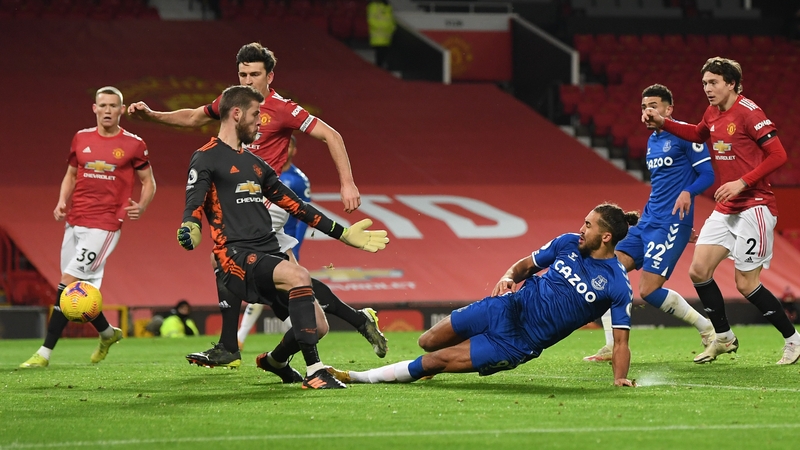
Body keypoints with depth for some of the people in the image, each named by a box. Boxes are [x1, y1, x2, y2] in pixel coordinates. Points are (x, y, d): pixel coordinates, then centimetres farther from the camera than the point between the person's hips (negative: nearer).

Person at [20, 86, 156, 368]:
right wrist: (62, 202, 4)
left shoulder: (134, 144, 0)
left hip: (105, 224, -6)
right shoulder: (81, 139, 11)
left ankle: (45, 353, -14)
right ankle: (108, 334, 35)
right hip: (75, 222, 6)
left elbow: (149, 183, 7)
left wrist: (141, 207, -12)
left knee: (69, 281, -15)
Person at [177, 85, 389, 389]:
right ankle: (314, 371, -35)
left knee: (317, 327, -3)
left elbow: (296, 206, 28)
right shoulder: (207, 159, 2)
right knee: (298, 275, -35)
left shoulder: (255, 164, 26)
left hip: (270, 253, 8)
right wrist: (190, 230, -36)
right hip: (237, 256, -8)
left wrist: (343, 234, 27)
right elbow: (194, 207, -12)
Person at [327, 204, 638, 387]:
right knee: (428, 343, 0)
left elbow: (621, 340, -11)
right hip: (512, 307, 4)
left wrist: (620, 378, -25)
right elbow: (527, 264, 15)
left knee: (437, 361, -9)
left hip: (522, 343, -4)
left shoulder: (618, 286, -14)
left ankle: (358, 378, 3)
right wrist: (510, 276, -7)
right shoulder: (568, 244, 0)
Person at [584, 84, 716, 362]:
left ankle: (708, 329, 4)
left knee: (649, 290, -14)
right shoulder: (652, 140, 18)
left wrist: (688, 192, -30)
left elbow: (707, 174, -12)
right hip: (648, 221, 9)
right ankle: (612, 347, -2)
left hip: (671, 224, -9)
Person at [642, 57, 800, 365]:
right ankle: (723, 338, 19)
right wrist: (663, 123, 19)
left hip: (753, 207, -8)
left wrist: (742, 182, -23)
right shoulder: (713, 113, 9)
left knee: (746, 284, -8)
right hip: (725, 209, 8)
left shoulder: (748, 113, -16)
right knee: (698, 271, 3)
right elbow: (698, 134, 32)